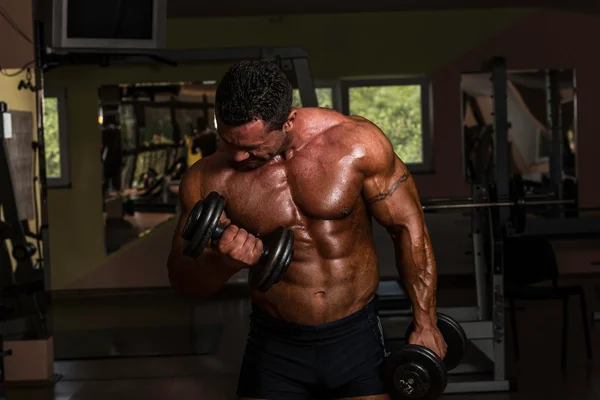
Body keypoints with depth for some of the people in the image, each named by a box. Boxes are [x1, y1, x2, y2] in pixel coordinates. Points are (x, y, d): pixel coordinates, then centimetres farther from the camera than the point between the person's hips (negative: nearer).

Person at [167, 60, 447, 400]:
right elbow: (182, 278, -5)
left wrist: (425, 323, -3)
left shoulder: (356, 143, -15)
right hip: (274, 347, 1)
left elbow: (408, 225, -5)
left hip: (357, 338, -1)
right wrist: (223, 263, -28)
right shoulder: (210, 179, -12)